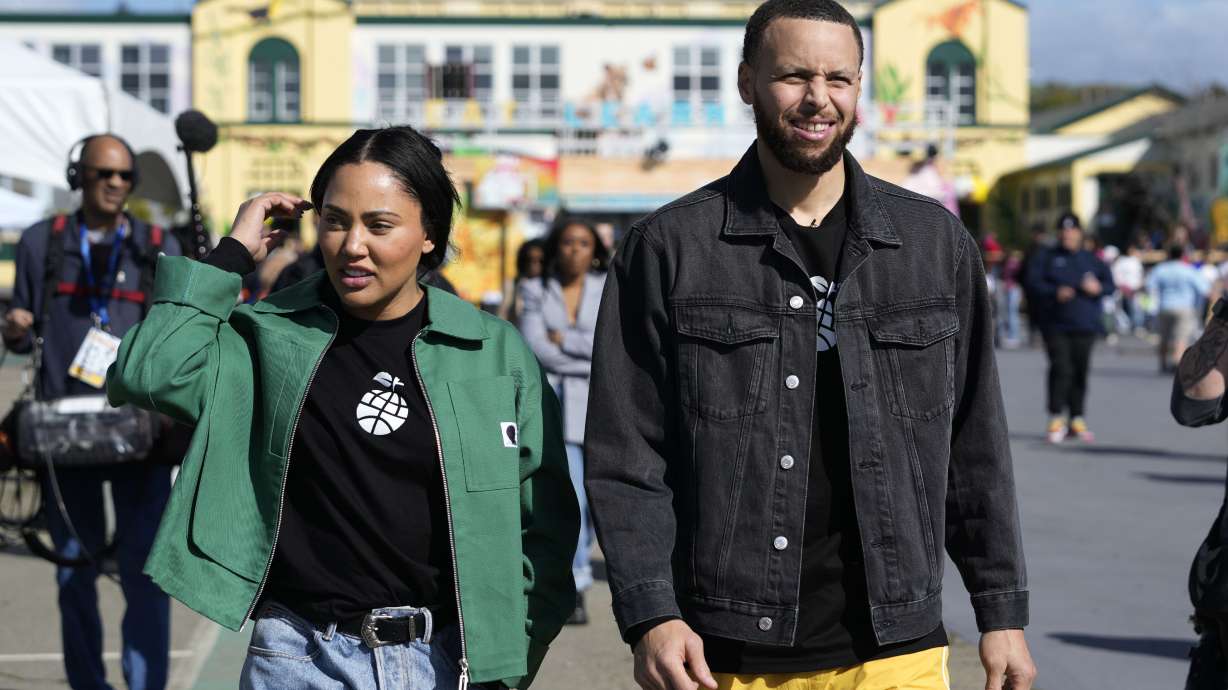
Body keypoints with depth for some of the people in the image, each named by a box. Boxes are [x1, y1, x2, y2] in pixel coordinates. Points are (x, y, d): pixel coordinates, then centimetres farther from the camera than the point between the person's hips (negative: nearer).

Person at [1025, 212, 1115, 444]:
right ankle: (1056, 419, -8)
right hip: (1056, 326, -3)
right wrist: (1055, 293, -17)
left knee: (1080, 372, 4)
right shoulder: (1046, 259, 7)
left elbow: (1109, 284, 11)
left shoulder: (1091, 260, 14)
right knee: (1060, 369, -13)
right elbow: (1033, 284, -3)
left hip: (1085, 326, 3)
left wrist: (1097, 288, -11)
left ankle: (1077, 420, 13)